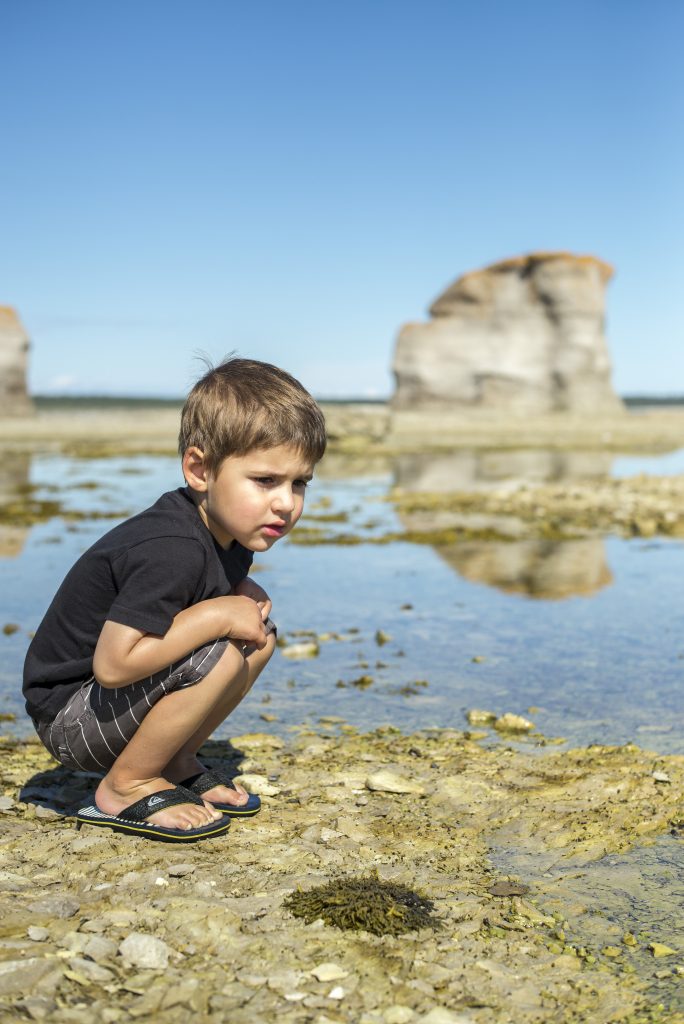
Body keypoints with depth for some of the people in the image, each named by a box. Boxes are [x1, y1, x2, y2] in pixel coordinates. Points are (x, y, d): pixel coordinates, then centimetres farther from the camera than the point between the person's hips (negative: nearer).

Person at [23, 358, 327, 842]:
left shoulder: (227, 527, -3)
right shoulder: (172, 551, -31)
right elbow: (112, 664, -35)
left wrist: (244, 598, -11)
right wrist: (218, 615, -28)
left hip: (128, 696, 9)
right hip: (69, 719, -9)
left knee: (259, 633, 1)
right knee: (220, 654, -28)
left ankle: (176, 762, 10)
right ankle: (124, 787, -9)